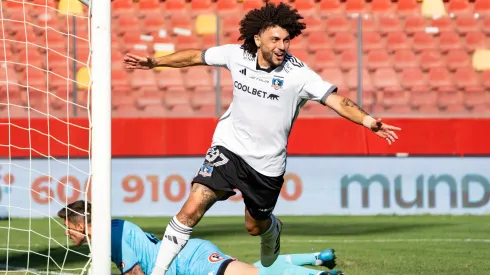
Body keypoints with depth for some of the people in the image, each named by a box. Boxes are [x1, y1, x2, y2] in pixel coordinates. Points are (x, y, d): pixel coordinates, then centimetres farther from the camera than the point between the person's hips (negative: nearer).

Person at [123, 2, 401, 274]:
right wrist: (154, 62, 12)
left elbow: (337, 100, -29)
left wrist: (367, 120, -45)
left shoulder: (298, 74, -20)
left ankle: (273, 228, 56)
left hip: (268, 163, -1)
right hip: (230, 147, 1)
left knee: (256, 226, 17)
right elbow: (195, 57, 7)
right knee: (192, 209, -16)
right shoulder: (236, 55, -10)